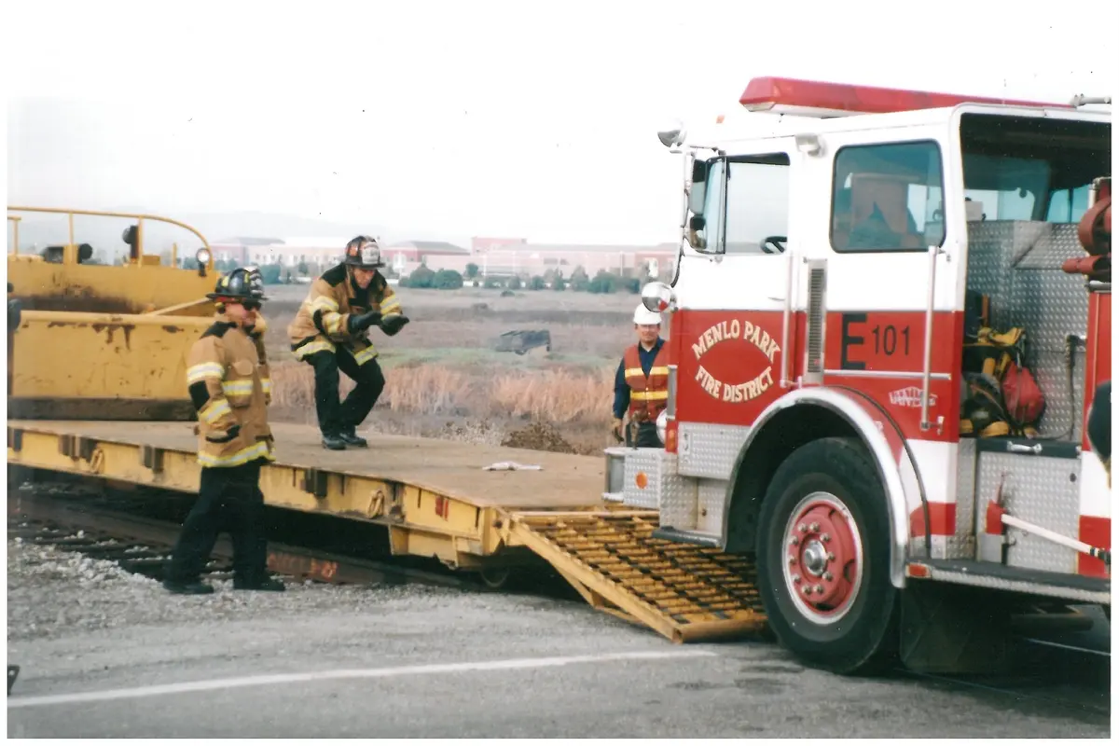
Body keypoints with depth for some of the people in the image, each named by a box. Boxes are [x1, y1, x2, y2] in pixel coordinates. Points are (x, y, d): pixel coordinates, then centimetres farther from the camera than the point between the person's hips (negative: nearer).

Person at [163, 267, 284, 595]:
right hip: (227, 446, -9)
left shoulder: (249, 339, 17)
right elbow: (201, 389, -26)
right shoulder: (213, 342, -14)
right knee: (210, 512, -7)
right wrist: (226, 426, -25)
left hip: (249, 445, 9)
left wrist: (260, 431, 27)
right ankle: (181, 575, -2)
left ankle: (251, 574, 20)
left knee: (249, 511, 13)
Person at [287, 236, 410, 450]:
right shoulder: (329, 282, -32)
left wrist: (393, 320, -40)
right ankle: (330, 432, -24)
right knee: (327, 368, -34)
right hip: (314, 333, -6)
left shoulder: (378, 284, -13)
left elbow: (392, 311, -14)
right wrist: (353, 322, -60)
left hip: (347, 339, 6)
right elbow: (323, 320, -43)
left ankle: (345, 426, 15)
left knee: (374, 380, -5)